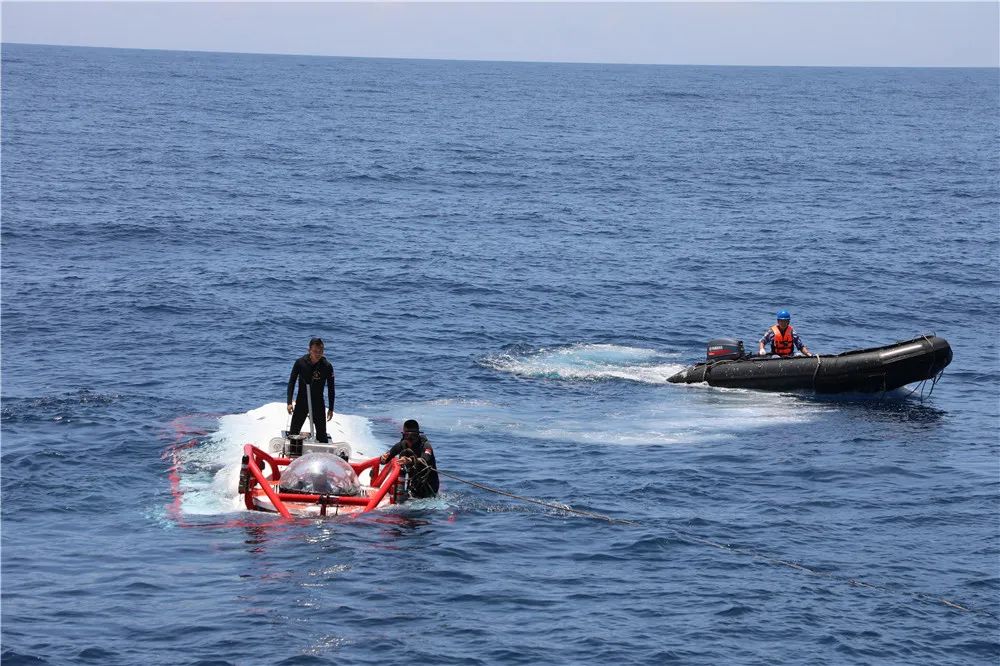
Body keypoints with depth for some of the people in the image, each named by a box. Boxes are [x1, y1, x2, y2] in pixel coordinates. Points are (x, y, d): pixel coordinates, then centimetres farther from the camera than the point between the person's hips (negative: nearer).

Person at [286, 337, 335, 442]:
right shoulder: (300, 363, -10)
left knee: (322, 436, 2)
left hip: (318, 404, -1)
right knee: (293, 433, 5)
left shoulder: (327, 366, -11)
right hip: (301, 402, 1)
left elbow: (331, 389, -2)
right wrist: (289, 402, -10)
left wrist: (331, 409, 0)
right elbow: (291, 382, -2)